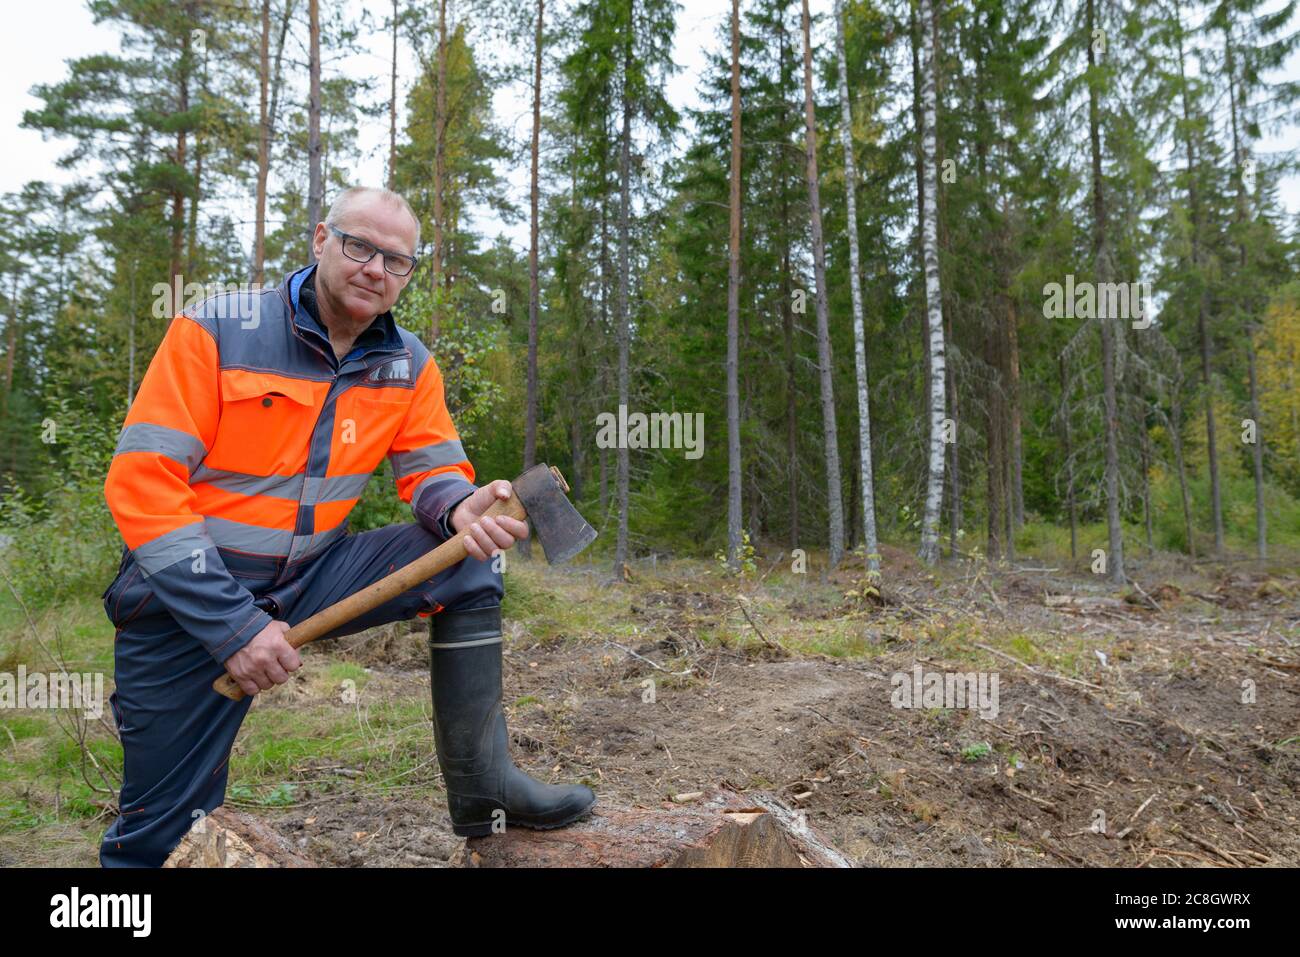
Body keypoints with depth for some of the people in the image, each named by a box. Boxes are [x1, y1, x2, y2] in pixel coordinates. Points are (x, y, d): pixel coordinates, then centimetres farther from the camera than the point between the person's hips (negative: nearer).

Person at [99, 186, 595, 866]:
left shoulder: (408, 364, 0)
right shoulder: (215, 331, -14)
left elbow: (434, 471, 2)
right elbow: (142, 485, -17)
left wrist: (462, 508, -26)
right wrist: (232, 624, -24)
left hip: (312, 576, 4)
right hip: (188, 599, -3)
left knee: (467, 559, -14)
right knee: (162, 838, 0)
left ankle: (479, 784, -9)